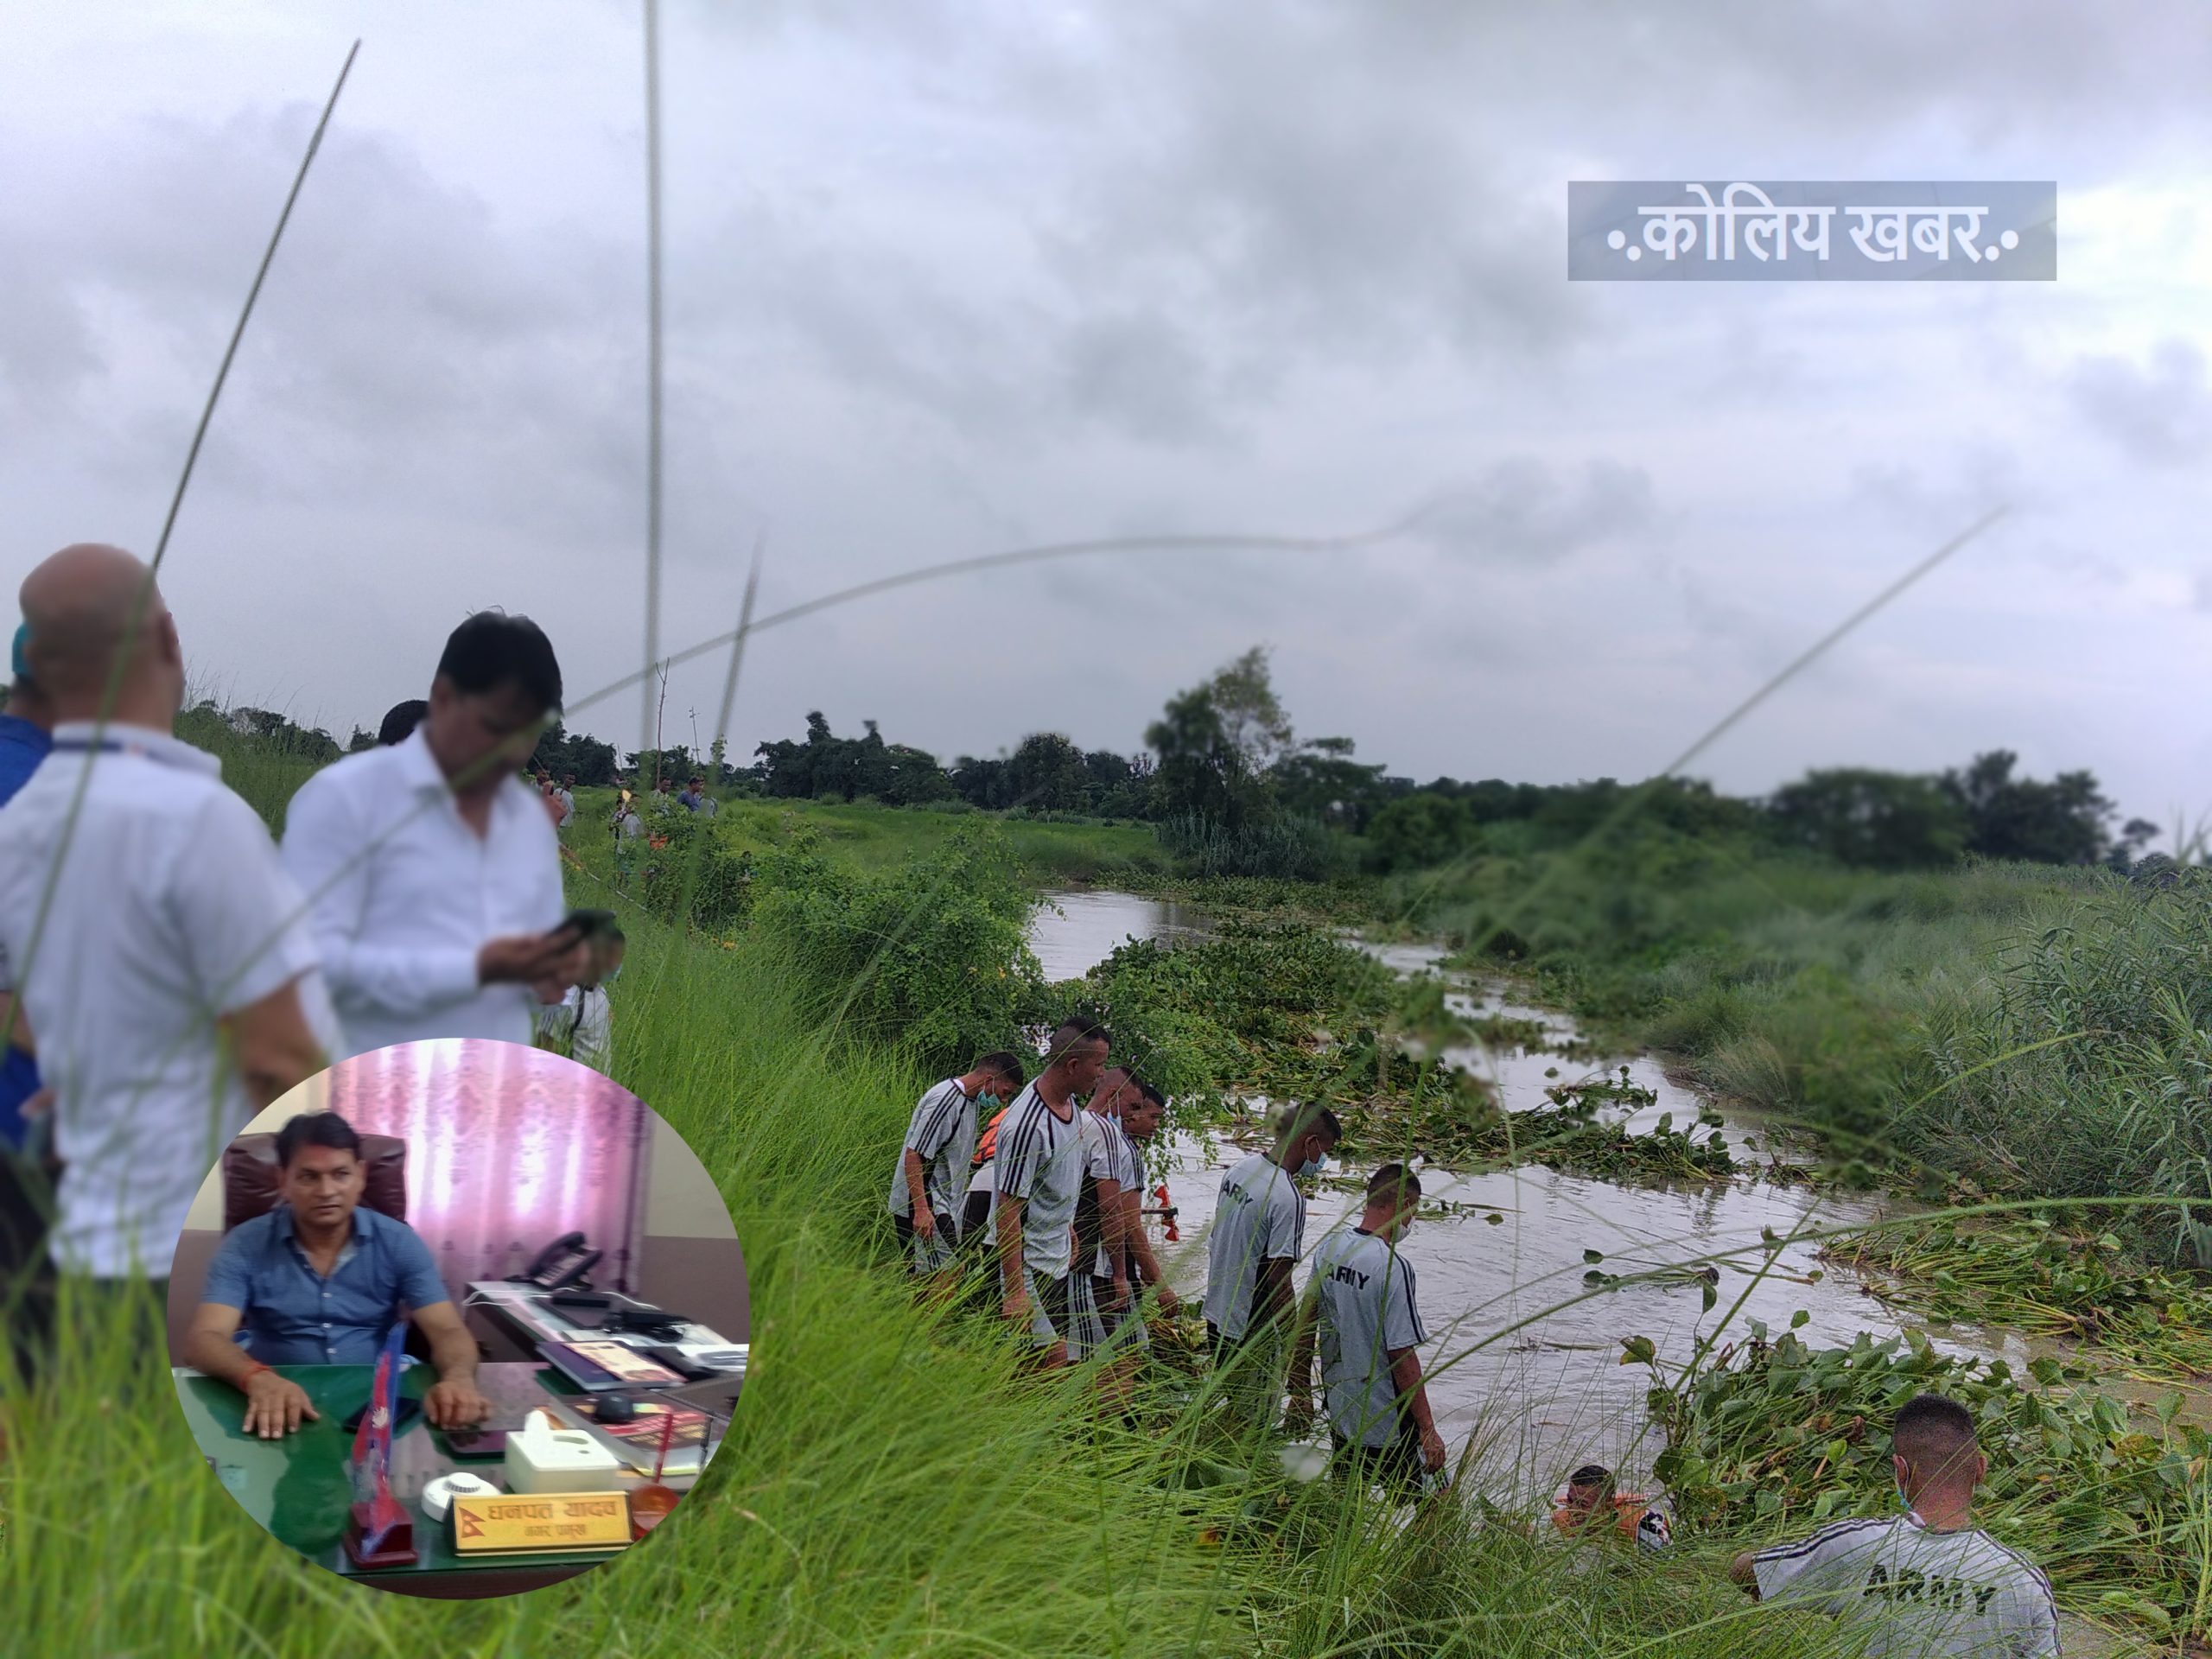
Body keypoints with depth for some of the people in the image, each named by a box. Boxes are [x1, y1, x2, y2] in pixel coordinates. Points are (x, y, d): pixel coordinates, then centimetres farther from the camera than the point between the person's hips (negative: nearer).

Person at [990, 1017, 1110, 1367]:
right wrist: (1014, 1292, -24)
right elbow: (1009, 1209, -25)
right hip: (1029, 1262, -9)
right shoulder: (1028, 1125, -27)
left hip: (1061, 1256, 9)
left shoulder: (1069, 1100, 4)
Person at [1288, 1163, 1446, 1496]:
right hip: (1387, 1427, -7)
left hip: (1338, 1414, 7)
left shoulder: (1329, 1247, -1)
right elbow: (1402, 1356, -21)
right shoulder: (1393, 1268, -22)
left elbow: (1305, 1323, 8)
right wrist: (1428, 1429, -13)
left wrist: (1301, 1393, 18)